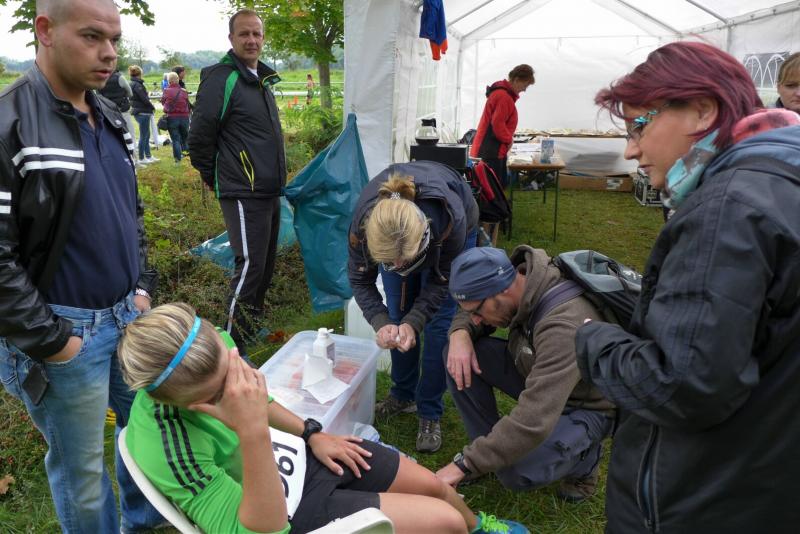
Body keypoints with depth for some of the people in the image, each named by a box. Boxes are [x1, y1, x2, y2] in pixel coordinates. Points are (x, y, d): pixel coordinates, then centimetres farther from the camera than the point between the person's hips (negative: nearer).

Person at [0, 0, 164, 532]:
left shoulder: (110, 118, 6)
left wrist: (143, 287, 9)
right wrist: (49, 341, -16)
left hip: (128, 314, 8)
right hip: (65, 329, -7)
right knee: (81, 467, 10)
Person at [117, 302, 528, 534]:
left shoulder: (206, 348, -16)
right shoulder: (170, 450, -36)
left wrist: (312, 434, 4)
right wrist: (252, 434, -47)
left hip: (301, 453, 6)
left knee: (433, 485, 13)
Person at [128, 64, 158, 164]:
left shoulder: (132, 84, 13)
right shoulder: (137, 85, -16)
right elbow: (144, 99, -19)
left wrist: (150, 107, 5)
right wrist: (152, 107, -4)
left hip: (138, 111, 9)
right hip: (143, 112, -9)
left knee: (146, 135, 16)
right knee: (143, 136, -1)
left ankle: (148, 156, 23)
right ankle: (141, 158, 7)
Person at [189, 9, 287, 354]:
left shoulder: (261, 79, 15)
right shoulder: (221, 79, -13)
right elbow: (200, 138, -13)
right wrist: (213, 180, -2)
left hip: (270, 192, 9)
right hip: (243, 195, -9)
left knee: (266, 264, 17)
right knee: (250, 266, -7)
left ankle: (253, 321, 36)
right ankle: (233, 346, 6)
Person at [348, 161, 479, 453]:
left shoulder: (451, 222, -44)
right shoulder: (363, 223, -39)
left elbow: (441, 280, -25)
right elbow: (360, 280, -20)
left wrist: (414, 322, -37)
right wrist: (381, 323, -36)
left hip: (451, 234, -2)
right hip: (394, 232, 2)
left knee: (438, 325, -7)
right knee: (398, 320, 3)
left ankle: (430, 413, 8)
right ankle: (403, 395, 25)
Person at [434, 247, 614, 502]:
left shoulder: (562, 327, -39)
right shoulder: (519, 274, -16)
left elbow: (533, 422, -42)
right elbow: (469, 313, 4)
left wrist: (465, 464, -34)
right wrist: (460, 333, -21)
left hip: (583, 405, -7)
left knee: (516, 473, -30)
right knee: (458, 356, -11)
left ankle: (583, 457, 3)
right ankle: (491, 448, 4)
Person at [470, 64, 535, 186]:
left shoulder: (502, 92, 15)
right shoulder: (504, 96, -18)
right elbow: (497, 124, -23)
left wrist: (508, 138, 12)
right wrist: (509, 139, -9)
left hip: (493, 149, 11)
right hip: (492, 150, -11)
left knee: (501, 183, 15)